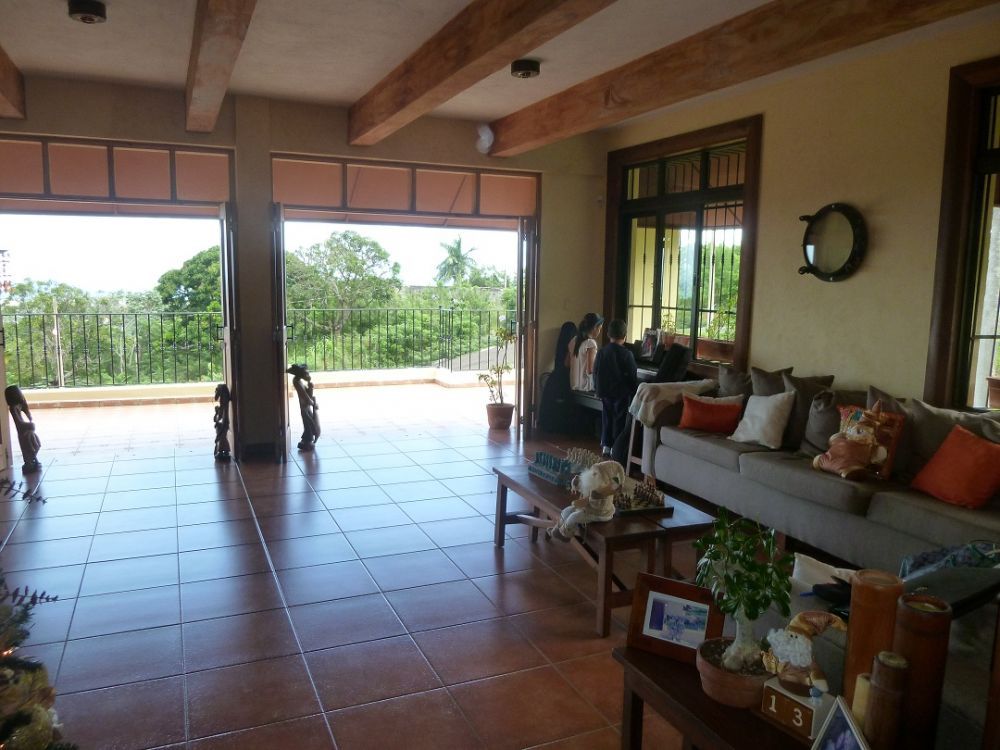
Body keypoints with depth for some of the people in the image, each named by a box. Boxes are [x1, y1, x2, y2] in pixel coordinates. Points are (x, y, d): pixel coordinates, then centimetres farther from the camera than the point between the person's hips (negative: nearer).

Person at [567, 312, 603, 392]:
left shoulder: (573, 341, 7)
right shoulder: (591, 343, -15)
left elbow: (567, 364, 14)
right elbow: (590, 369, -20)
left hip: (574, 386, 8)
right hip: (587, 387, -8)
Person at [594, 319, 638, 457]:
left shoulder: (601, 352, 0)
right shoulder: (626, 354, -13)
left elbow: (595, 373, 7)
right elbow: (633, 377, -9)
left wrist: (599, 390, 18)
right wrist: (635, 393, 2)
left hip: (605, 392, 4)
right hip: (621, 393, -4)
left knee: (607, 418, 13)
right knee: (619, 419, 3)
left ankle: (606, 445, 16)